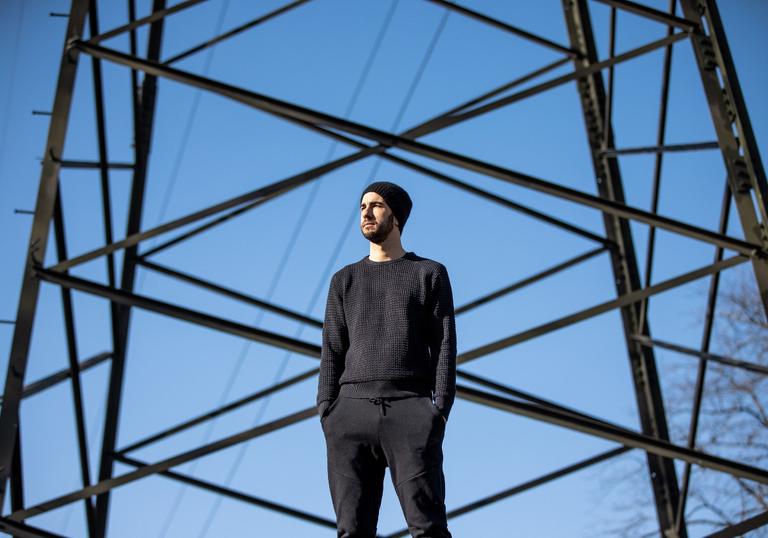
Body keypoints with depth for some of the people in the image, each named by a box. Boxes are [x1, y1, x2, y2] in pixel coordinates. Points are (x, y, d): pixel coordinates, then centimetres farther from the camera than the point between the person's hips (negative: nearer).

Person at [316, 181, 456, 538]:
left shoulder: (430, 273, 14)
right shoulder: (345, 280, 21)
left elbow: (444, 346, 5)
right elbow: (332, 352, 13)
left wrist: (442, 408, -9)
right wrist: (327, 415, 0)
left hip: (410, 411, -2)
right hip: (352, 411, 3)